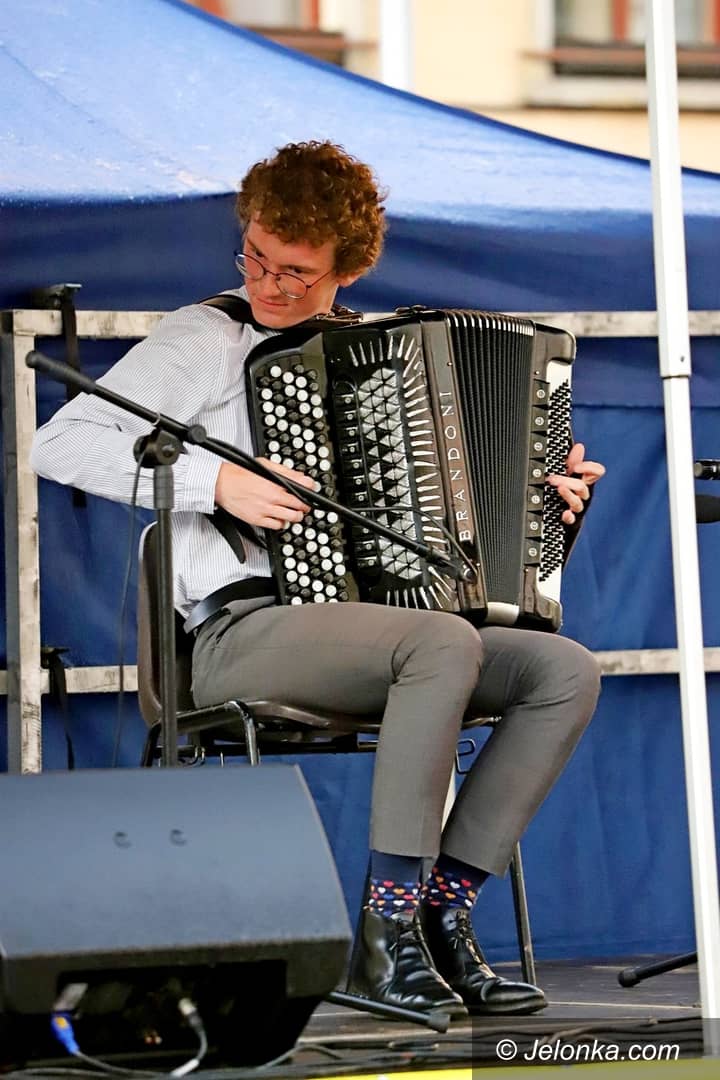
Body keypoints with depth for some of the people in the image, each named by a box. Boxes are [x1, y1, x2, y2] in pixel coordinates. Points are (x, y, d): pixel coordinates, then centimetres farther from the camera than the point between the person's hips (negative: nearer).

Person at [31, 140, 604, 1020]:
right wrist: (215, 480, -16)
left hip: (362, 629, 7)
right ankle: (385, 930, -28)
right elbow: (58, 445, -7)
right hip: (241, 633, -7)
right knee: (444, 642, -33)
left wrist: (544, 492, 12)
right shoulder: (205, 340, 3)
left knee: (566, 669, -14)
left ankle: (443, 912, -14)